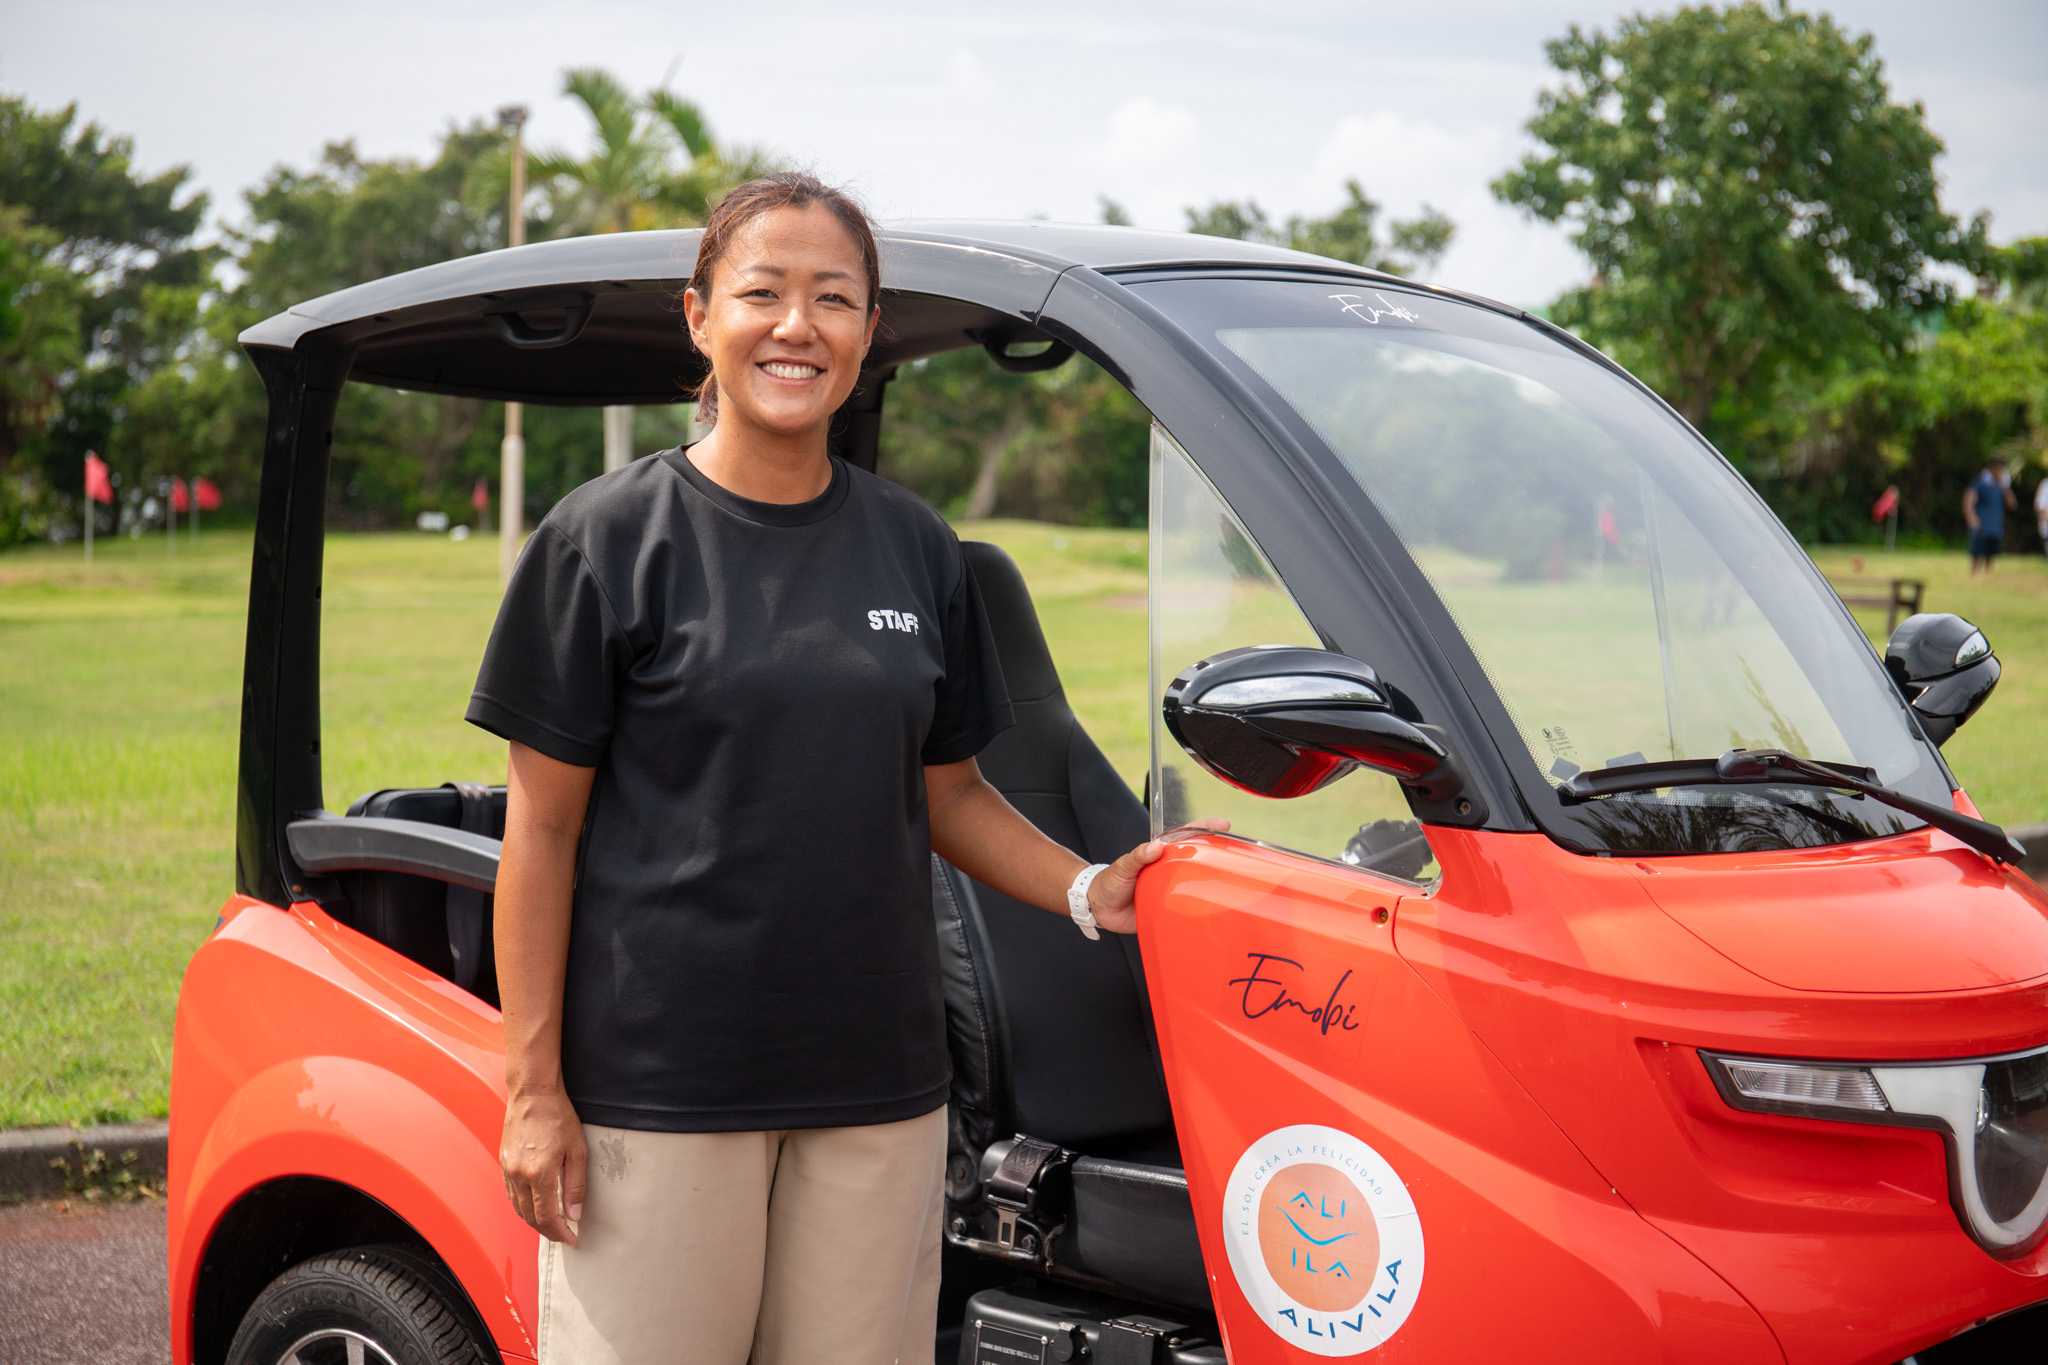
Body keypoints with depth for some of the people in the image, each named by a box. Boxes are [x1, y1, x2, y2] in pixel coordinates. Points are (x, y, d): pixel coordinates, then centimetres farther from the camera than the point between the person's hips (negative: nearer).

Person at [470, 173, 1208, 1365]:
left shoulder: (918, 548, 9)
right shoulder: (607, 540, -4)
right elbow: (543, 828, -4)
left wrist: (1089, 890, -1)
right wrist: (533, 1088, -7)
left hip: (878, 1080, 4)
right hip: (655, 1081, -3)